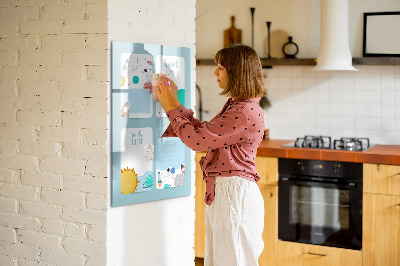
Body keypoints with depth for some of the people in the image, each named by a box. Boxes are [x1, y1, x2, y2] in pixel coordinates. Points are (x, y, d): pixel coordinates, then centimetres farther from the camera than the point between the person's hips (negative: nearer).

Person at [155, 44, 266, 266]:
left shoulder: (246, 112, -20)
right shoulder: (235, 105, 13)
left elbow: (197, 139, -19)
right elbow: (204, 131, 17)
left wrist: (170, 108, -8)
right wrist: (175, 103, 15)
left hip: (235, 193, -10)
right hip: (221, 192, 10)